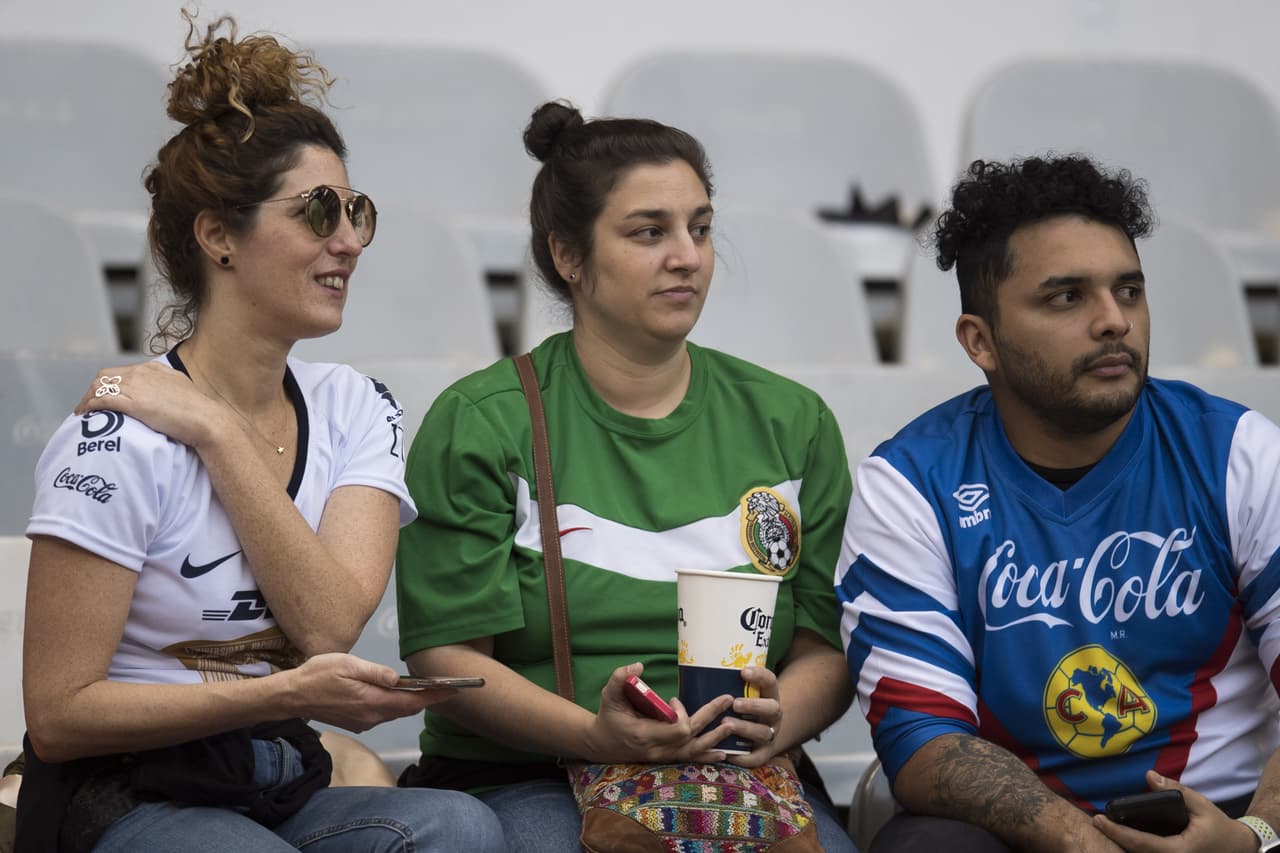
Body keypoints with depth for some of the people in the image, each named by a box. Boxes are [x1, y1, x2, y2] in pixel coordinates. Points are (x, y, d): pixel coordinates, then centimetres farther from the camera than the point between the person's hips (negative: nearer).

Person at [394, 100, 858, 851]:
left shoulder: (792, 422, 14)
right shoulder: (481, 423, 3)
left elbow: (827, 648, 11)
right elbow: (448, 656, -3)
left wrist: (775, 720, -13)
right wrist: (599, 735, -20)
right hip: (526, 778, -3)